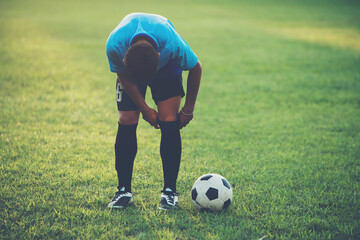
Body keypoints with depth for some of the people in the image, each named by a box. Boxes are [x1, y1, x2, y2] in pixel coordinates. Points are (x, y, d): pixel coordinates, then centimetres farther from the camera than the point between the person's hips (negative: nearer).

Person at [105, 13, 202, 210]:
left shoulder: (173, 45, -41)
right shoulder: (114, 45, -39)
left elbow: (195, 69, -19)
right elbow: (124, 76, -16)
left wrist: (188, 110, -11)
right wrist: (145, 109, -14)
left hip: (167, 68, -1)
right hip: (128, 69, 1)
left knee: (169, 123, -15)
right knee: (126, 122, -11)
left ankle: (169, 191, -5)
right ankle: (123, 190, 1)